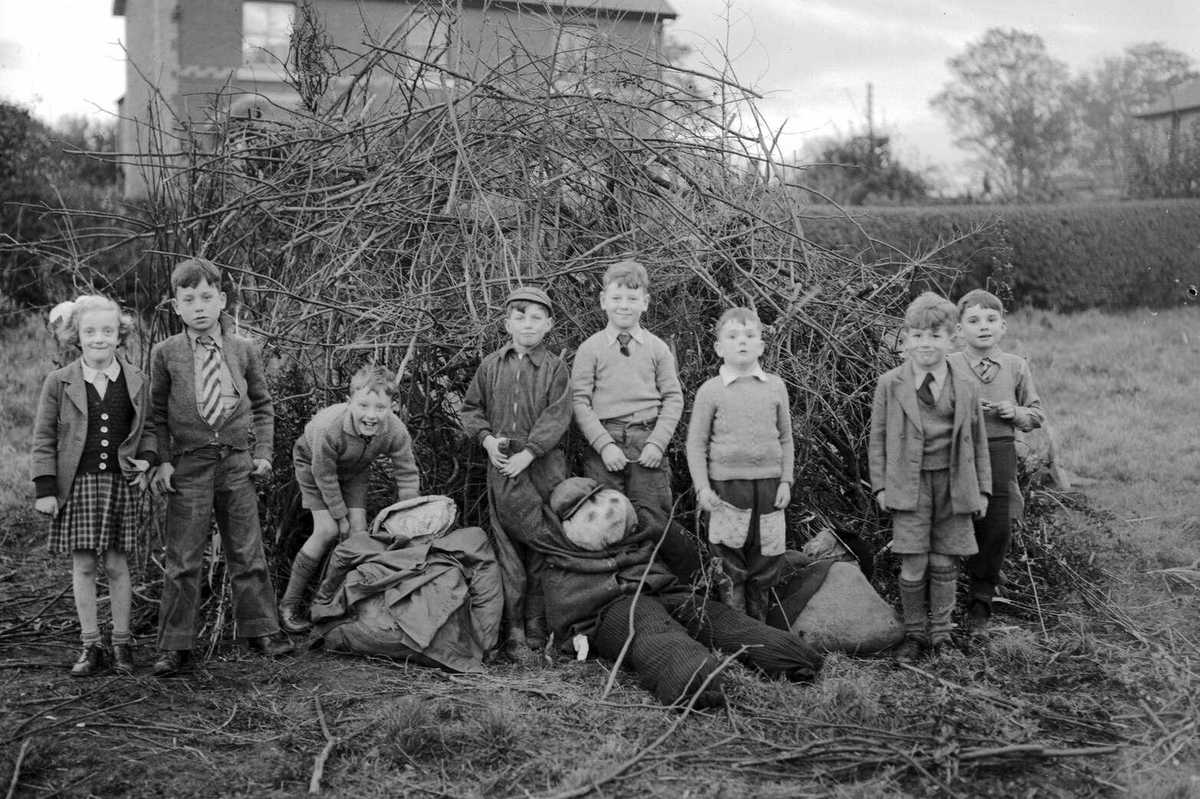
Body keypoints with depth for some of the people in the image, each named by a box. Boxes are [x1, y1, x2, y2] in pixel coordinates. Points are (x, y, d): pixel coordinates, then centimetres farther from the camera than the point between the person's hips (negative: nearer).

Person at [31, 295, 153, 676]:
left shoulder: (137, 382, 5)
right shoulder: (59, 383, 1)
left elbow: (146, 430, 15)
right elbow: (43, 438, 3)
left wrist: (144, 462, -2)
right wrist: (45, 488, -3)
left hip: (121, 483, 0)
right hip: (77, 484, 0)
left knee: (117, 564, 4)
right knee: (83, 565, 3)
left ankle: (122, 643, 17)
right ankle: (91, 646, 13)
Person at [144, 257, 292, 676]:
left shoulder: (244, 350, 4)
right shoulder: (165, 354, 0)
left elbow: (261, 404, 14)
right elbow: (155, 413, 6)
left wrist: (263, 451, 6)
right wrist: (159, 461, -2)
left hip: (237, 462, 1)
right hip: (188, 465, -1)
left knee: (247, 553, 9)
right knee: (182, 560, 1)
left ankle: (261, 630, 21)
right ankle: (174, 646, 9)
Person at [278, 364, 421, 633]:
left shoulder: (396, 432, -32)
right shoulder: (328, 427, -42)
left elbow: (407, 477, -17)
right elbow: (324, 475, -27)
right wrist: (340, 516, -17)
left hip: (355, 471, 4)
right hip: (313, 463, -4)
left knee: (358, 531, -8)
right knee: (327, 530, -15)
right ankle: (289, 603, -4)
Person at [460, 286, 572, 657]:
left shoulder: (555, 368, 1)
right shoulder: (491, 366, 10)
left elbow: (556, 417, -7)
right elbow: (471, 408, 16)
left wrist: (528, 453, -16)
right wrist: (486, 438, -2)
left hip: (543, 464, -2)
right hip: (501, 464, 2)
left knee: (542, 546, 0)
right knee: (508, 547, 1)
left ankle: (537, 625, 10)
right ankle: (513, 629, 5)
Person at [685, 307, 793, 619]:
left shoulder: (775, 387, 6)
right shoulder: (711, 390, -1)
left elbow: (785, 438, 12)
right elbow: (696, 443, 0)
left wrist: (786, 480, 4)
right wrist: (702, 487, -7)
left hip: (768, 483, 3)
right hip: (727, 485, -3)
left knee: (765, 563, 9)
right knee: (731, 569, 0)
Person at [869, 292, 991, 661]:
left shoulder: (965, 386, 5)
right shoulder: (890, 385, 0)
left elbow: (977, 439, 11)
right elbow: (877, 438, 4)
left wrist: (983, 488, 9)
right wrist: (880, 485, 0)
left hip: (953, 484, 2)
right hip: (910, 484, -2)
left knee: (944, 563, 7)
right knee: (914, 565, -3)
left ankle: (941, 632, 21)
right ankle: (913, 632, 14)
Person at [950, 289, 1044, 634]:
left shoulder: (1016, 367, 5)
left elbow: (1037, 414, 12)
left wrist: (1015, 412, -8)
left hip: (1000, 453, 2)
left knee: (998, 530, 3)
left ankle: (980, 604, 19)